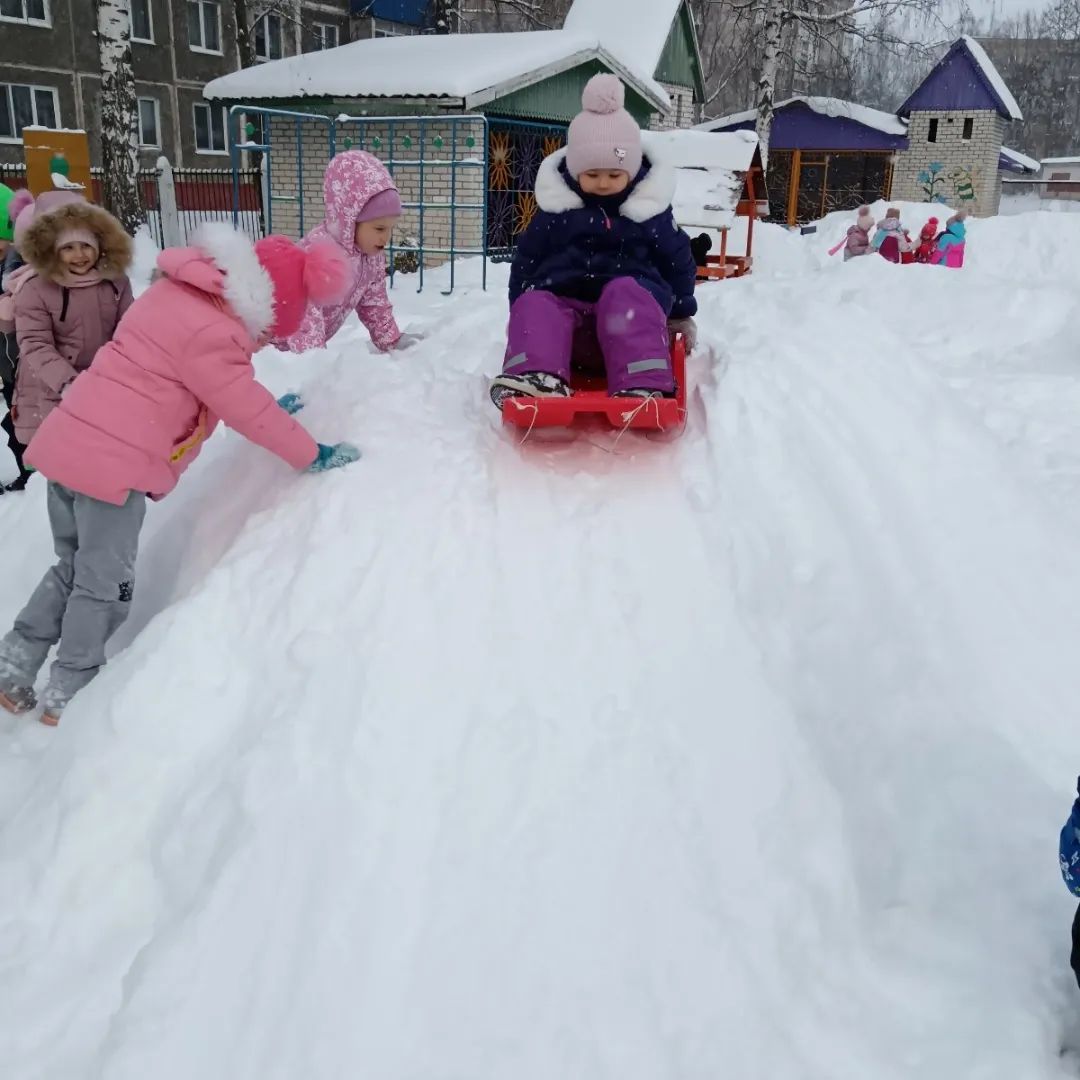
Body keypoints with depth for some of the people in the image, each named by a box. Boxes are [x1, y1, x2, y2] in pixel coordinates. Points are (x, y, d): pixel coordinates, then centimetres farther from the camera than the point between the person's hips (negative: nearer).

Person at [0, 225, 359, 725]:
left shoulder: (178, 294, 12)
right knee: (105, 583, 7)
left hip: (69, 444, 9)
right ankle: (68, 695, 20)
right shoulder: (209, 335, -18)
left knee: (75, 568, 23)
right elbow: (247, 411, -13)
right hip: (112, 464, -9)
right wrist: (312, 455, -3)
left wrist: (270, 408, 24)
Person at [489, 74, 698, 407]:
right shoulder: (556, 208, 8)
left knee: (624, 293, -36)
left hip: (631, 296, -1)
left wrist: (681, 314, 22)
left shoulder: (649, 209, 6)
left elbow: (678, 260, 17)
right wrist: (521, 309, 15)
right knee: (536, 305, -30)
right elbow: (526, 260, 16)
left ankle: (644, 385, -56)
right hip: (565, 301, 2)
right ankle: (536, 376, -60)